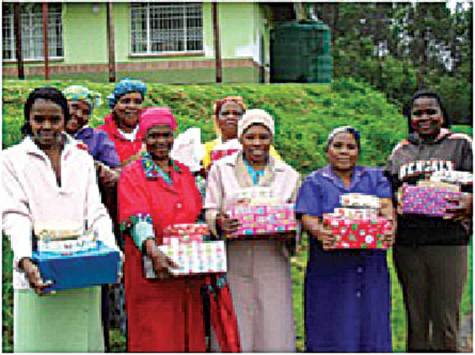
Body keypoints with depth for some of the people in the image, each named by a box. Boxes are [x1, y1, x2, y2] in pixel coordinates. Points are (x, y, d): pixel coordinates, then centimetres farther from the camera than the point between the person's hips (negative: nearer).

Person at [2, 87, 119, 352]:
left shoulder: (83, 159, 14)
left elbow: (96, 211, 6)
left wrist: (111, 250, -13)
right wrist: (25, 261, -22)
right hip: (38, 273, -2)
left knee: (83, 340, 4)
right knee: (39, 342, -2)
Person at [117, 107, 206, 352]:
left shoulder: (184, 173, 14)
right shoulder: (132, 174, -2)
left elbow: (199, 217, 15)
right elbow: (137, 219, -17)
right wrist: (153, 251, -34)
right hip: (150, 270, -5)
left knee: (189, 334, 8)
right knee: (154, 339, -3)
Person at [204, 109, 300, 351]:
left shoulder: (288, 175, 11)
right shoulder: (221, 169, 8)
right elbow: (210, 211, 3)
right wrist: (219, 222, -19)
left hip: (272, 265, 1)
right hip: (232, 265, -1)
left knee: (274, 334, 0)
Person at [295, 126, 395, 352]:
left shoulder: (375, 178, 15)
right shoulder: (314, 183, 9)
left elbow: (386, 208, -1)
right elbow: (308, 219, -6)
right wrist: (320, 232, -29)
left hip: (370, 268, 2)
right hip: (329, 270, -2)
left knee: (371, 329, 4)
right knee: (332, 335, -2)